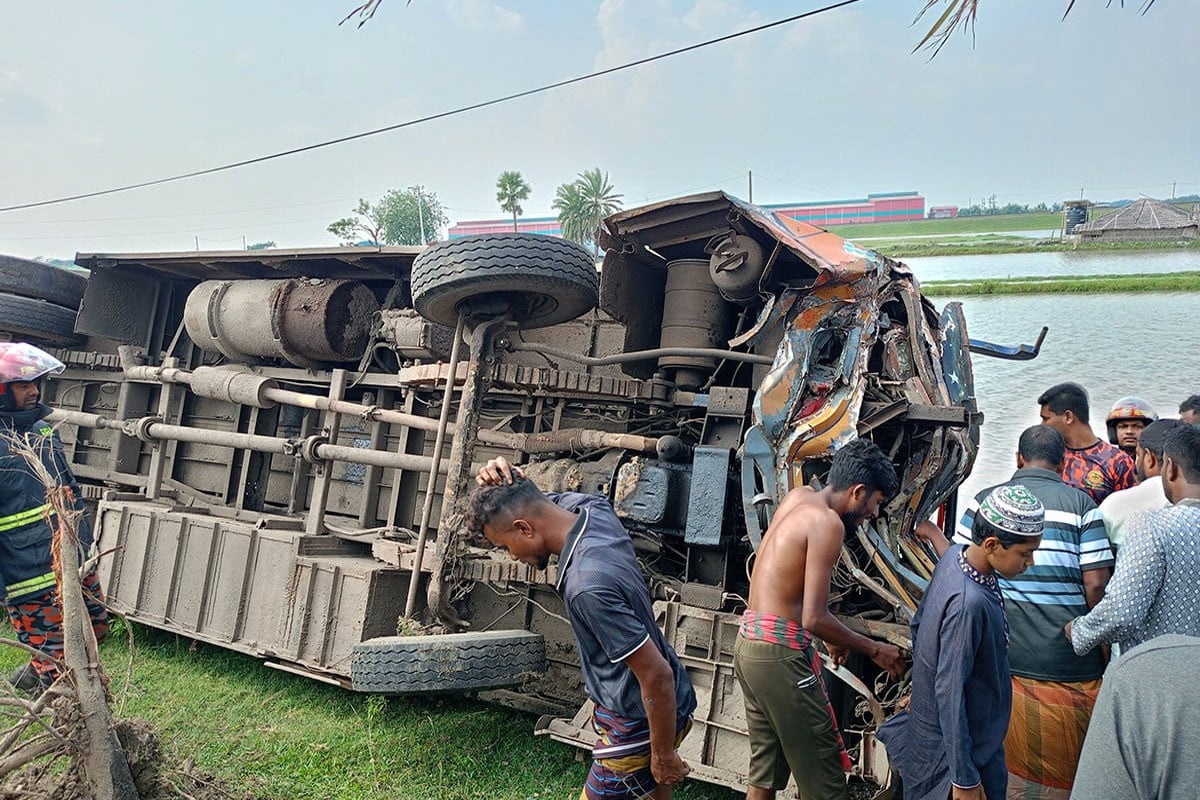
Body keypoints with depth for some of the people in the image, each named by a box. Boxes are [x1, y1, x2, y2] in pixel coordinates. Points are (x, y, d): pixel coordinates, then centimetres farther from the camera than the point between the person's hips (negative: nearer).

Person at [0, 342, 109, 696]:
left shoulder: (43, 430, 10)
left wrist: (86, 543, 22)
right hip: (34, 580, -8)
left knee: (95, 630, 20)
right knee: (57, 657, 2)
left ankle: (30, 676, 41)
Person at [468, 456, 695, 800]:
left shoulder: (588, 587, -35)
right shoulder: (594, 508, -11)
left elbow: (657, 675, -29)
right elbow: (532, 502, 9)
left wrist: (663, 755, -15)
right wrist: (498, 481, -14)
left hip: (643, 721, -9)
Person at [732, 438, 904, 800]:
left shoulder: (797, 496, 10)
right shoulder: (828, 523, -16)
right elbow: (814, 618, -18)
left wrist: (831, 636, 20)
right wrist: (873, 649, -4)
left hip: (748, 643, 9)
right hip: (779, 653, -9)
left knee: (765, 770, 19)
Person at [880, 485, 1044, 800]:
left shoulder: (955, 555, -7)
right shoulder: (969, 603, -32)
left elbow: (919, 623, 8)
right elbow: (950, 694, -28)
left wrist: (923, 685, 21)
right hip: (960, 744, -8)